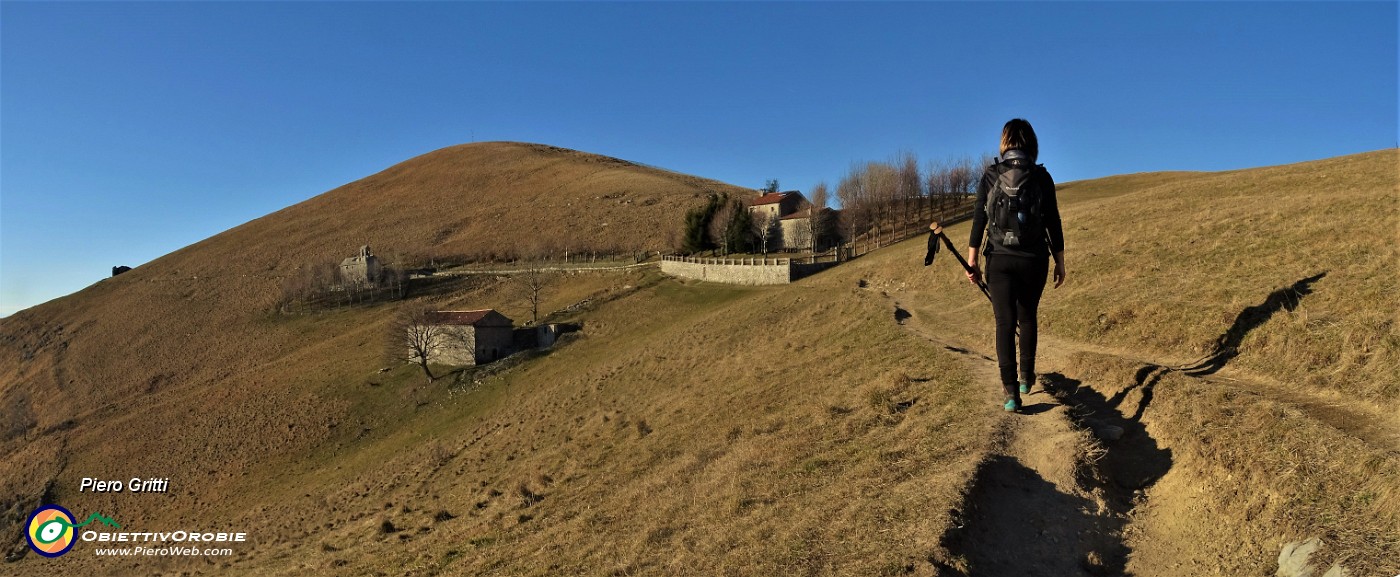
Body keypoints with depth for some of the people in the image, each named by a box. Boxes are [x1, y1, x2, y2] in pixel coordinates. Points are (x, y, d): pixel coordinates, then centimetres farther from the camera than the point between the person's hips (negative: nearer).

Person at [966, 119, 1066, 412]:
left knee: (1005, 323, 0)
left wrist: (972, 261, 2)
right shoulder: (1042, 177, -1)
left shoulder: (990, 175, -1)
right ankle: (1026, 377, 34)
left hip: (999, 259, -1)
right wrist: (1060, 262, 8)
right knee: (1027, 318, 20)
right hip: (1033, 259, 1)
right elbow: (1053, 222, 0)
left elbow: (979, 219, -3)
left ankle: (1011, 391, -8)